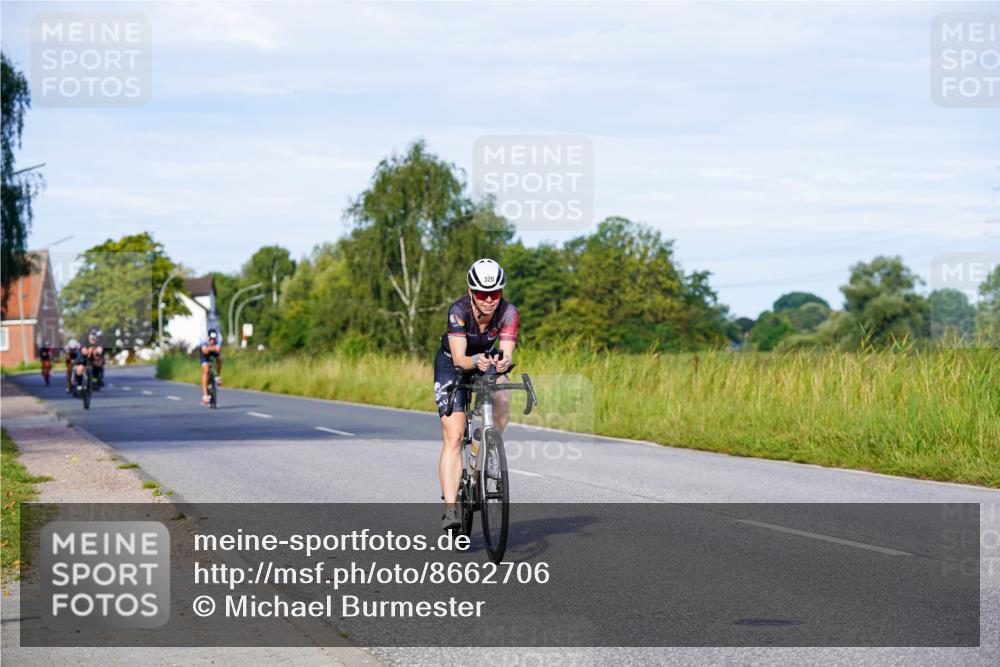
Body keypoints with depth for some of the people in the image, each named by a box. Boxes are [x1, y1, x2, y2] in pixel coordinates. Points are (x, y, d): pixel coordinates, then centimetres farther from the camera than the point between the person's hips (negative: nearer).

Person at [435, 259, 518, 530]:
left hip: (487, 362, 3)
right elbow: (459, 357, -39)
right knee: (454, 436, -16)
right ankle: (450, 509, -20)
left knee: (501, 398, -31)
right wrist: (475, 361, -60)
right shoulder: (459, 310, -32)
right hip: (452, 365, -3)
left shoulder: (508, 312, -26)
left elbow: (507, 353, -34)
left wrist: (505, 362, -57)